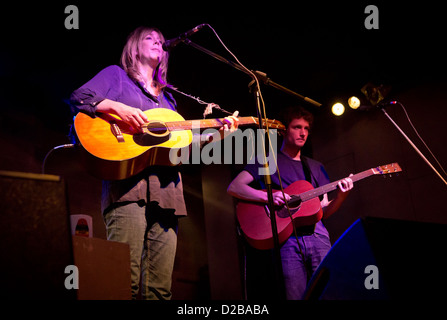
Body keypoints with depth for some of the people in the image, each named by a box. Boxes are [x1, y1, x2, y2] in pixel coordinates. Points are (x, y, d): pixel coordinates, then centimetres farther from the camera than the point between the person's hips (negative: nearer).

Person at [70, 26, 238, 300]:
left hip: (165, 185, 6)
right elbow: (79, 98, 2)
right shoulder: (116, 75, 18)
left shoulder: (166, 97, 32)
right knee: (125, 282, -18)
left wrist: (217, 133, 14)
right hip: (128, 182, -6)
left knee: (160, 286, -2)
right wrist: (119, 108, -12)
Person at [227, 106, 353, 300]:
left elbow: (324, 211, 18)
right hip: (286, 238, -4)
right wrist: (267, 196, -15)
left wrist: (341, 196, -2)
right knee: (296, 296, -12)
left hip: (317, 235, 4)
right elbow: (233, 188, -2)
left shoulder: (316, 167, 23)